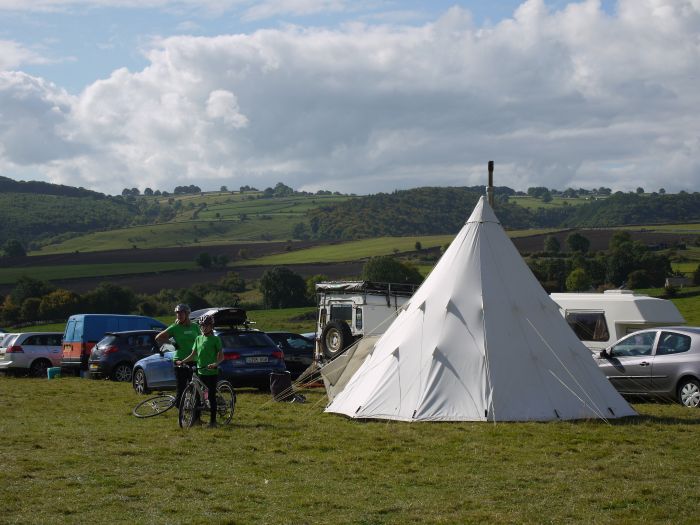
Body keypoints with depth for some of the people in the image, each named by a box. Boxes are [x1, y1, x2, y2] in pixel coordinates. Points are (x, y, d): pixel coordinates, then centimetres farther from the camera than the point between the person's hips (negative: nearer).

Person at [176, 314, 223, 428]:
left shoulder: (215, 339, -4)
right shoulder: (198, 338, 11)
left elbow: (221, 356, -8)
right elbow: (193, 354, 15)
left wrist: (215, 364, -25)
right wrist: (182, 361, 6)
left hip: (212, 372, -5)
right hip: (200, 371, 5)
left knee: (211, 396, -3)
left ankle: (213, 420, 1)